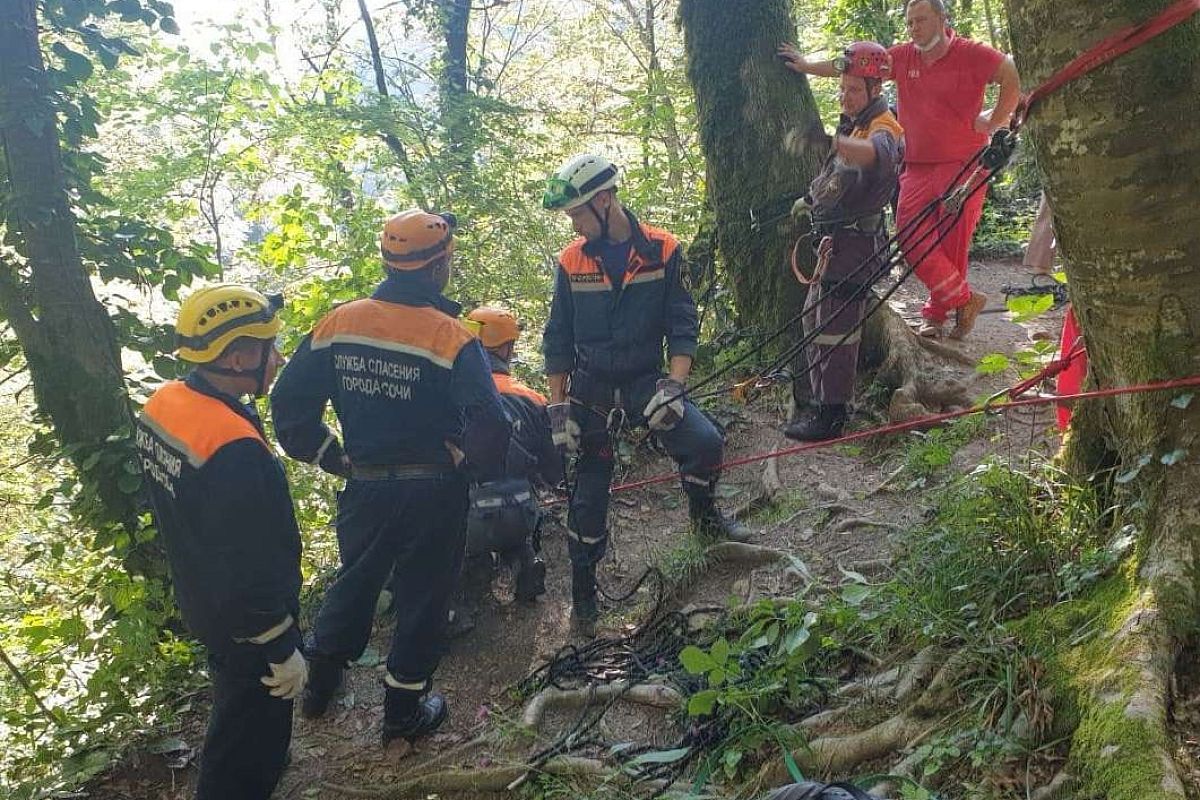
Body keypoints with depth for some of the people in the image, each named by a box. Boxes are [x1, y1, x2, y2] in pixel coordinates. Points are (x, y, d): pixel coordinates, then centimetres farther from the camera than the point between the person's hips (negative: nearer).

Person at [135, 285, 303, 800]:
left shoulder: (162, 406, -9)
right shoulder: (235, 452, -37)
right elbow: (254, 572, -31)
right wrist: (283, 651, -17)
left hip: (198, 599, 9)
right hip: (244, 625, -9)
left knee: (232, 710, 34)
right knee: (253, 742, 13)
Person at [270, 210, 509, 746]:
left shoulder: (337, 323, -6)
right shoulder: (450, 338, -20)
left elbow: (289, 403, -3)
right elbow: (489, 426, -27)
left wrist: (327, 455, 8)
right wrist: (475, 466, -7)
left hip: (365, 486, 4)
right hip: (432, 494, -4)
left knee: (355, 580, 27)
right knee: (422, 596, 14)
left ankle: (319, 684, 43)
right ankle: (403, 711, 28)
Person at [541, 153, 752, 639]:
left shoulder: (662, 251, -7)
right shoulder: (571, 261, -2)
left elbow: (682, 326, -7)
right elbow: (558, 341, 3)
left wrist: (673, 387, -20)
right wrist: (559, 409, -1)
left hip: (646, 380, -1)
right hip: (590, 389, 1)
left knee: (705, 442, -22)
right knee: (589, 496, 3)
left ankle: (703, 516, 10)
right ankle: (583, 594, 21)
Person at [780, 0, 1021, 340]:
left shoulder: (972, 54, -6)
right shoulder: (902, 56, 6)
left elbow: (1015, 77, -6)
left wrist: (994, 122, -7)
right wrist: (807, 66, 13)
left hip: (963, 165, -4)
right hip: (917, 168, 4)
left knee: (953, 242, -2)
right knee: (911, 236, -4)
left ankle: (938, 310, 12)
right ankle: (964, 299, 6)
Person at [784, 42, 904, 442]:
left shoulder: (883, 130, -18)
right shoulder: (856, 124, 15)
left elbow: (875, 153, -45)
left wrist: (835, 143, -63)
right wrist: (813, 199, 15)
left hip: (853, 242, -11)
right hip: (836, 239, 11)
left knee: (833, 332, -9)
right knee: (815, 319, 17)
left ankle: (831, 417, -1)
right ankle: (823, 405, 28)